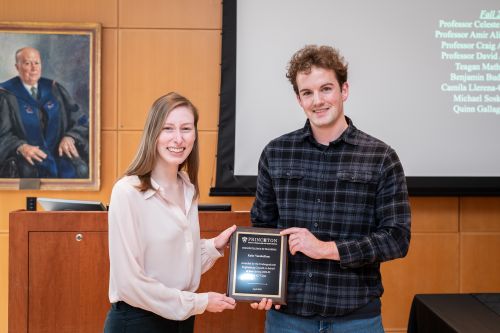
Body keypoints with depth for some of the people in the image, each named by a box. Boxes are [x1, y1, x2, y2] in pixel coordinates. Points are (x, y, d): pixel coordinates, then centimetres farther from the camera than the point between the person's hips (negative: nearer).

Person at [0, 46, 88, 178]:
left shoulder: (54, 90, 13)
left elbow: (81, 120, 10)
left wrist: (70, 137, -12)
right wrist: (21, 147, -24)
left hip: (59, 151, 3)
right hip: (28, 157, -2)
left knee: (81, 169, -28)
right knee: (30, 170, -36)